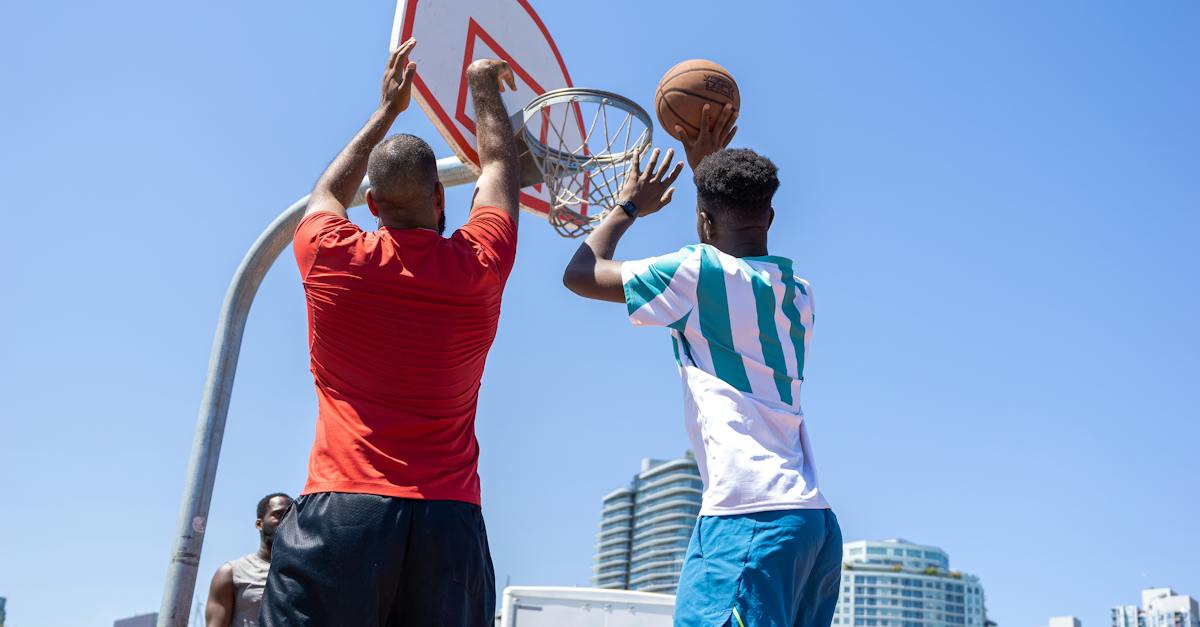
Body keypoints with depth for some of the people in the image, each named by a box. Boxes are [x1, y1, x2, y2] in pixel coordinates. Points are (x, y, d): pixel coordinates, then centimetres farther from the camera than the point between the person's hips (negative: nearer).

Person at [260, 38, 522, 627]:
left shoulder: (330, 258, 2)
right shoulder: (478, 265, 3)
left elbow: (329, 190, 26)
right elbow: (498, 166, 23)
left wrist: (387, 109, 37)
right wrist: (484, 87, 39)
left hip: (341, 513, -1)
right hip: (449, 520, 1)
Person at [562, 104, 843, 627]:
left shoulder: (700, 271, -5)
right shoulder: (798, 292, 18)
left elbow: (580, 273, 5)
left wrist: (629, 206, 20)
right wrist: (707, 167, 45)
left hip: (750, 515, -9)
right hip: (815, 519, 9)